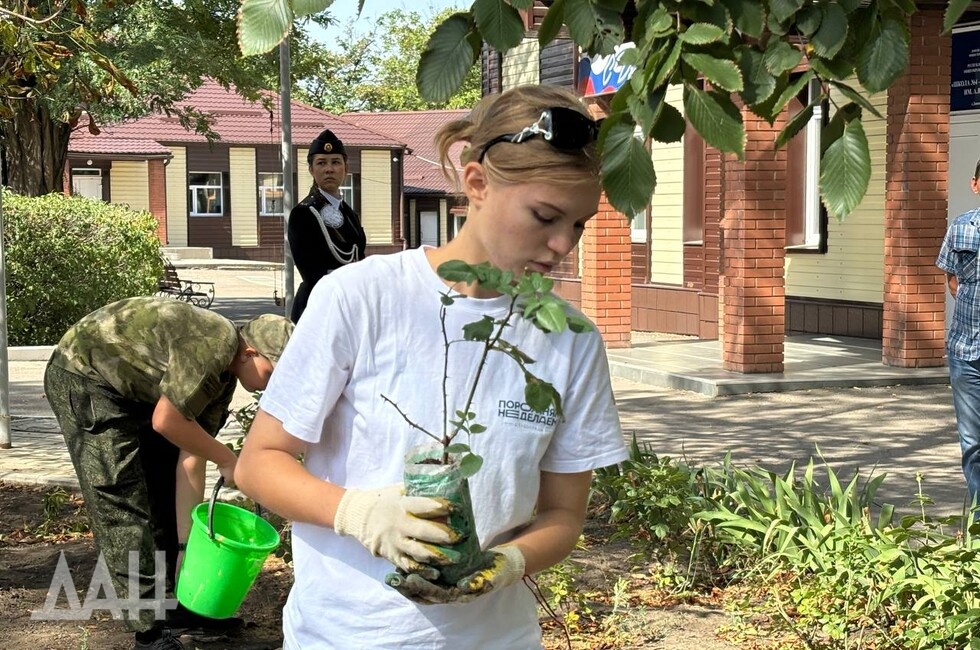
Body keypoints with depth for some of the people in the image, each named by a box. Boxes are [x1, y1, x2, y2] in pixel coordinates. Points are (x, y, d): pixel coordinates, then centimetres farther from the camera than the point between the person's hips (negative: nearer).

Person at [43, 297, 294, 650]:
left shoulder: (223, 375, 1)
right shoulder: (212, 345, -27)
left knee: (167, 492, 13)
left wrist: (191, 538, -1)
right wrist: (226, 460, -14)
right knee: (124, 504, -11)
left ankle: (180, 601, 24)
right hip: (83, 376, -10)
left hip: (131, 390, 10)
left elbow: (190, 460, 1)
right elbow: (166, 421, -27)